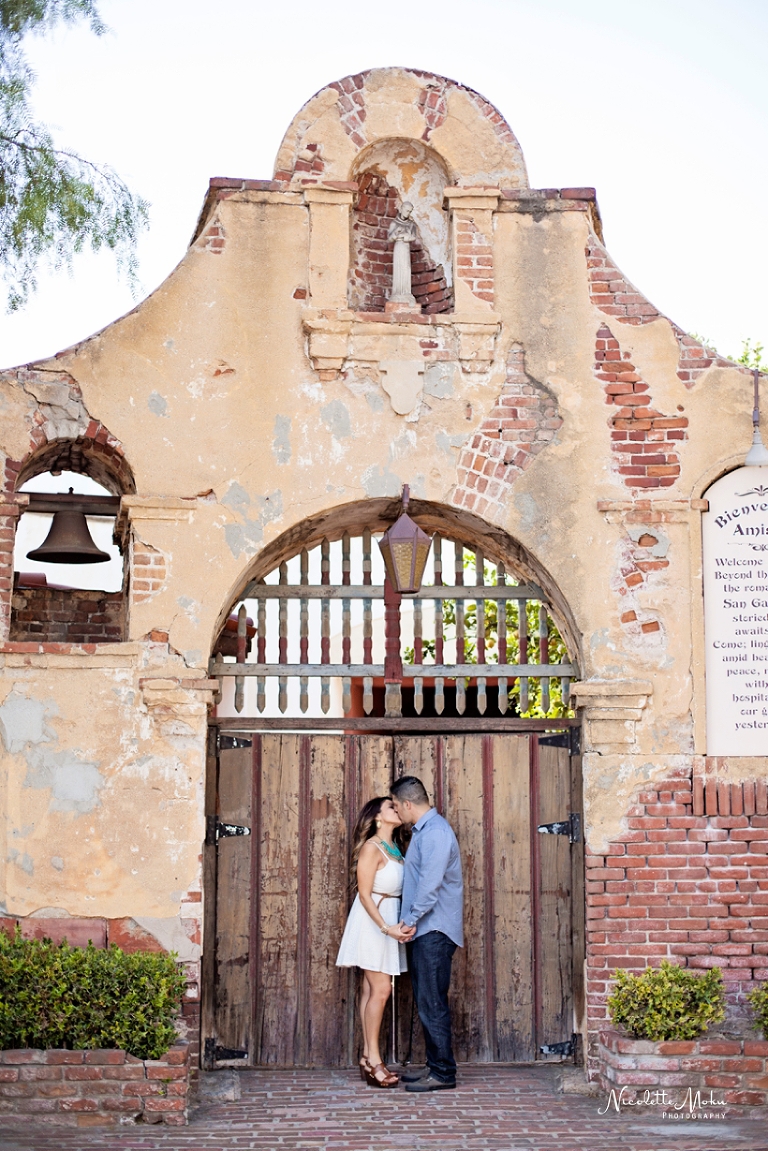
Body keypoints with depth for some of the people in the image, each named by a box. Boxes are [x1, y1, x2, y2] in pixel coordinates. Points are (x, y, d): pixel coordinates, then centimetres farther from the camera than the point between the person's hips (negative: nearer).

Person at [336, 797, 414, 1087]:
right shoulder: (372, 847, -13)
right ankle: (374, 1060, -5)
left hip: (388, 920, 8)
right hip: (372, 920, -8)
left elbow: (398, 889, 11)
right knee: (380, 989, -10)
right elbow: (365, 894, -16)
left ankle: (368, 1058, 10)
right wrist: (385, 927, -22)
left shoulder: (395, 848, 12)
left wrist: (400, 925, 0)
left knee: (372, 989, 8)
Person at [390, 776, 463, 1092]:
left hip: (434, 931, -10)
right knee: (425, 1002, 13)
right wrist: (411, 921, 16)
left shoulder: (435, 832, -16)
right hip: (423, 931, 10)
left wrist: (411, 919, -15)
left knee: (432, 1004, -7)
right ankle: (434, 1065, 20)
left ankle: (443, 1073, -1)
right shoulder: (423, 831, 16)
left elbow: (431, 883, -23)